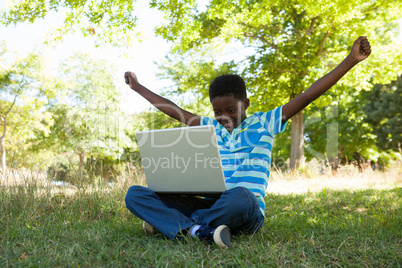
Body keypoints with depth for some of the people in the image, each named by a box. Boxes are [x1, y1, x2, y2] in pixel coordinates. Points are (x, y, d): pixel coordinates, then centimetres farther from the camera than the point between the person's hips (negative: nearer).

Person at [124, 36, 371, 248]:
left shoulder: (263, 124, 7)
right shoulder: (210, 127, 18)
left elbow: (307, 97, 1)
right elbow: (173, 110, 26)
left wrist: (351, 60, -3)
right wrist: (137, 87, 32)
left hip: (247, 212, -3)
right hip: (209, 206, 4)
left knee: (240, 195, -43)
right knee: (135, 194, -13)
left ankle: (168, 220, -18)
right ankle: (196, 230, -35)